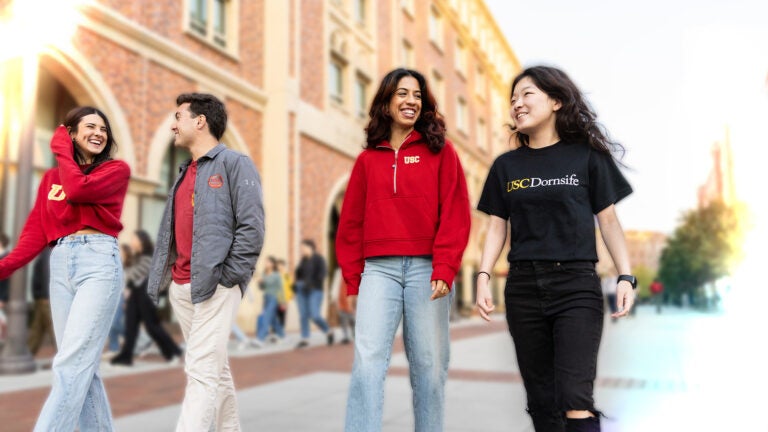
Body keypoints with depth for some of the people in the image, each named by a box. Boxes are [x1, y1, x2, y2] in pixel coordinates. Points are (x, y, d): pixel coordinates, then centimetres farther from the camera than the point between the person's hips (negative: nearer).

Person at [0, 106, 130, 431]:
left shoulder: (117, 170, 5)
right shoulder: (51, 177, 18)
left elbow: (78, 190, -14)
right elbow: (37, 230, 10)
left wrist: (62, 152, 3)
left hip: (98, 261, -5)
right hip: (60, 265, 5)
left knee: (71, 363, -12)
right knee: (82, 365, 7)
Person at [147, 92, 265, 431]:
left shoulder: (235, 163, -4)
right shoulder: (185, 172, 20)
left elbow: (252, 227, -12)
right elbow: (170, 231, 20)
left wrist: (227, 277, -15)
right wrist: (159, 277, 10)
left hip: (215, 286, -8)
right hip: (180, 286, 8)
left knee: (201, 371, -11)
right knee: (216, 369, 15)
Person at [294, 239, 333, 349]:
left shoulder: (318, 258, -5)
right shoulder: (303, 260, 13)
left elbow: (322, 274, -13)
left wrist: (311, 284, -20)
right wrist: (295, 284, 5)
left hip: (315, 291, -6)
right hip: (302, 291, 6)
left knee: (315, 316, -11)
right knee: (303, 315, 1)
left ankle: (328, 331, 12)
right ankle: (305, 339, 7)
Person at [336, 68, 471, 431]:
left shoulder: (440, 151, 8)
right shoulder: (367, 159, 14)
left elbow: (455, 214, 0)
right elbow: (351, 222, 13)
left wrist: (444, 269, -10)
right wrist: (352, 277, 7)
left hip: (426, 268, -1)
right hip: (378, 268, 1)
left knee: (428, 364, 4)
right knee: (368, 360, -9)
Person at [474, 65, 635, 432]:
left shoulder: (587, 156, 3)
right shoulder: (506, 165, 11)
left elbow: (608, 220, 3)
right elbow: (497, 227, 9)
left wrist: (625, 276, -7)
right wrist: (483, 276, -4)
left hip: (577, 284, -3)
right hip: (523, 286, 3)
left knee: (576, 401, -13)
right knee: (542, 401, 9)